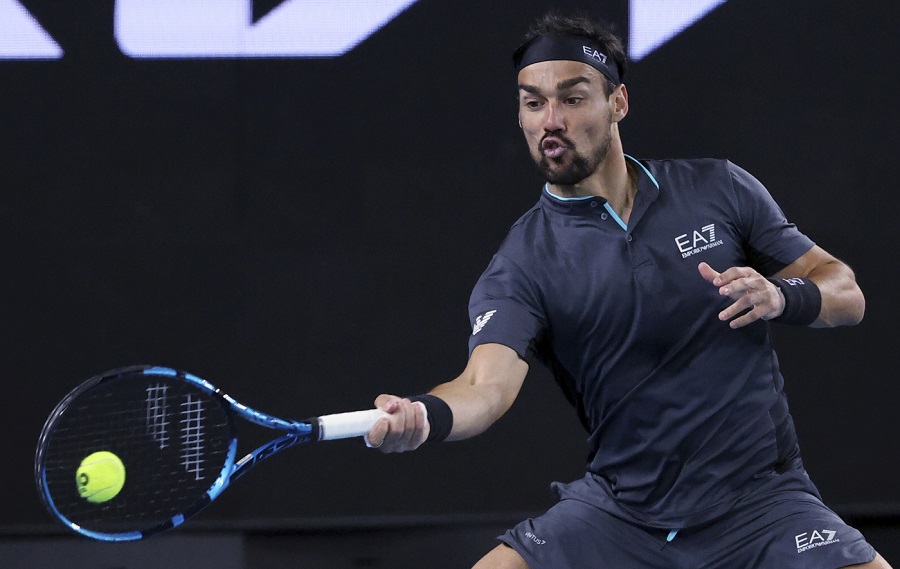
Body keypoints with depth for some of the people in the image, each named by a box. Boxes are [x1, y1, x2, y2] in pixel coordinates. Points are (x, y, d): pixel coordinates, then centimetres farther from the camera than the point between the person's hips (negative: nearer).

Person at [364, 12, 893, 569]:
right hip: (619, 513, 1)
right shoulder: (522, 267, -5)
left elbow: (847, 293, 6)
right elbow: (487, 384, -23)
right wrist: (424, 416, -46)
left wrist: (783, 296, -17)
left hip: (758, 503, -1)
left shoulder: (719, 189, 0)